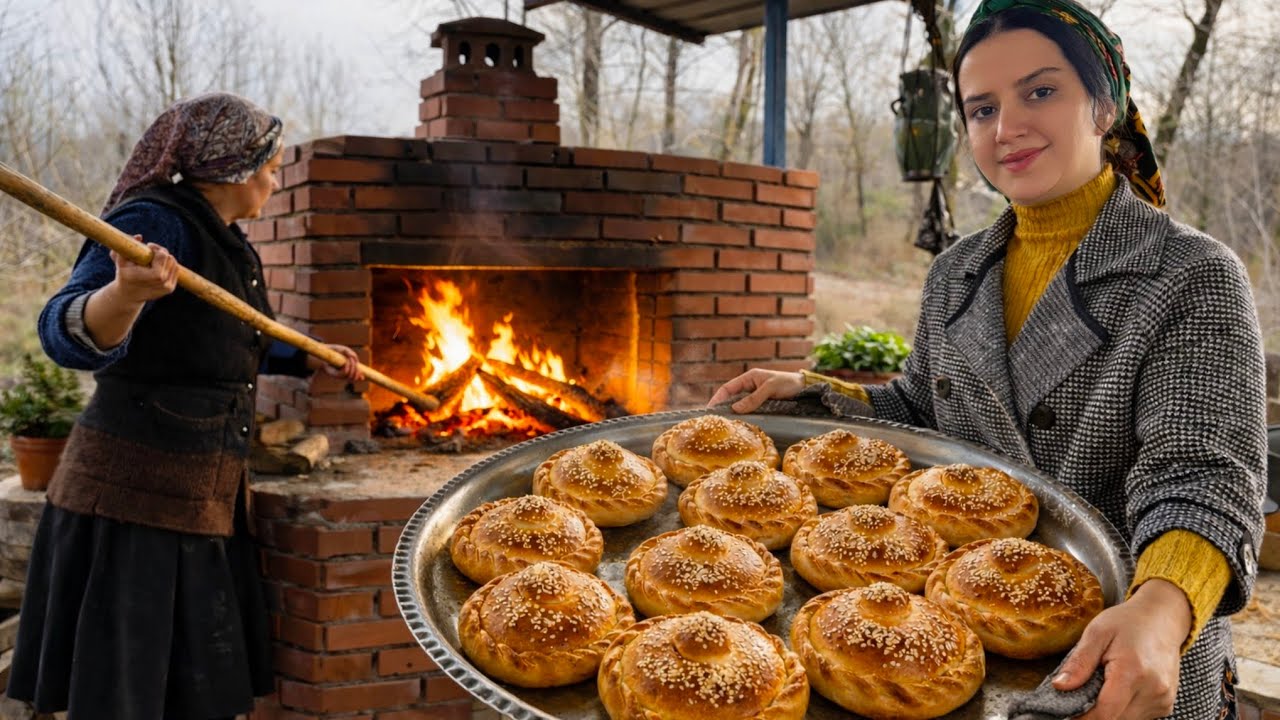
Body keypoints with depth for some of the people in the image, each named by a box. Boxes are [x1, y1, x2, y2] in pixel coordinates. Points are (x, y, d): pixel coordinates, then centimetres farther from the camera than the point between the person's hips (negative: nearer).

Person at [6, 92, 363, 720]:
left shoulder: (228, 243, 14)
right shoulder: (157, 222, -15)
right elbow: (68, 334, -30)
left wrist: (312, 358, 34)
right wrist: (124, 295, -49)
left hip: (201, 501, 9)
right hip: (135, 496, -9)